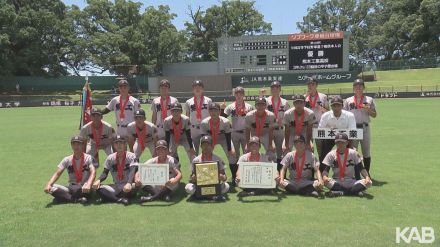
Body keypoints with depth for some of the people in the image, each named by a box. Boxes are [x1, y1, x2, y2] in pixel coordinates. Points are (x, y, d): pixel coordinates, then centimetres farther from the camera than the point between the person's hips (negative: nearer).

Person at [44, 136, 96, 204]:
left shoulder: (88, 158, -4)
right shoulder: (67, 160, 6)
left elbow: (93, 173, -19)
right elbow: (57, 173, -1)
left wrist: (88, 185, -40)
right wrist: (48, 184, -22)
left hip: (84, 189, -4)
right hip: (70, 189, 4)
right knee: (51, 188, -20)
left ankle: (66, 197, -18)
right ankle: (77, 199, -24)